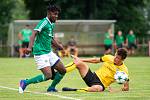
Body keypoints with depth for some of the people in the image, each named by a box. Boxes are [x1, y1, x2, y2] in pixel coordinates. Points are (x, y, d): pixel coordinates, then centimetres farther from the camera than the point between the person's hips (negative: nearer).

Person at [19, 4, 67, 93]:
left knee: (63, 70, 7)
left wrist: (58, 45, 12)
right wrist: (30, 47, -38)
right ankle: (25, 82, -6)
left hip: (49, 52, 9)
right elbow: (34, 33, -25)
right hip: (41, 53, -9)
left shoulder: (52, 24, 15)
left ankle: (51, 88, 22)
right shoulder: (44, 22, -13)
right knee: (48, 75, -18)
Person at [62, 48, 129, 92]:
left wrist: (115, 91, -21)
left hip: (100, 84, -4)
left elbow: (126, 88, -6)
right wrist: (80, 60, 15)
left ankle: (73, 90, -37)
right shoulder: (109, 58, 2)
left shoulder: (123, 70, -9)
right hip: (92, 76, 4)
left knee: (98, 88, -44)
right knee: (78, 63, -20)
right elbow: (96, 60, 17)